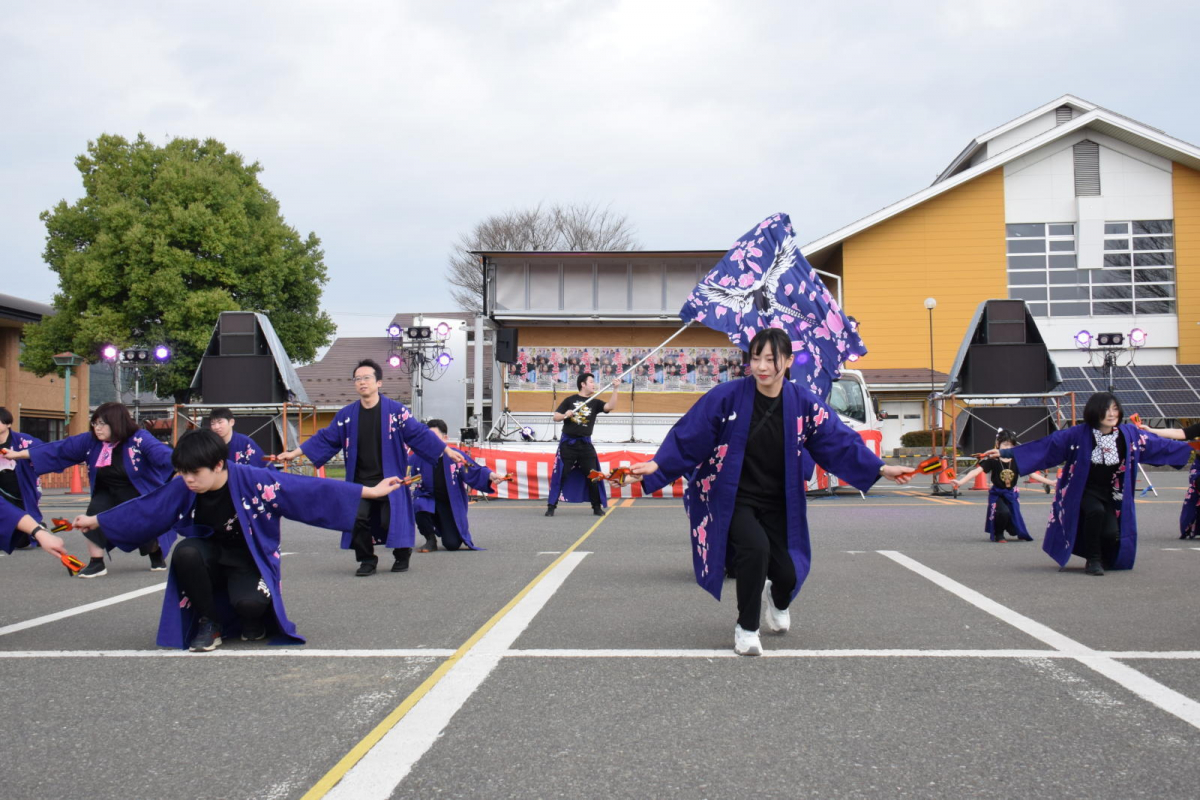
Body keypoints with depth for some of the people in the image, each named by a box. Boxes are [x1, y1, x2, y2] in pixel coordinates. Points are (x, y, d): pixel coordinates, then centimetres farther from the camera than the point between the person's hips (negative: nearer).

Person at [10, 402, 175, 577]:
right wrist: (18, 454, 1)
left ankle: (157, 554, 40)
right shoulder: (90, 441, -6)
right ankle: (96, 563, -12)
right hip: (109, 495, 4)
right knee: (95, 512, -26)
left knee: (146, 538, -1)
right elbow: (57, 449, -1)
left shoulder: (139, 439, -22)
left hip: (140, 497, -4)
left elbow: (162, 453, -38)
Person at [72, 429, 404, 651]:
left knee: (249, 603, -34)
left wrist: (370, 491, -28)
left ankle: (254, 621, 6)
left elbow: (311, 490, -26)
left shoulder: (255, 480, -26)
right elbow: (142, 509, 1)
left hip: (250, 558, -4)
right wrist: (95, 520, 9)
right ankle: (209, 623, -10)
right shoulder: (183, 488, -14)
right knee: (185, 552, -31)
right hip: (212, 555, 4)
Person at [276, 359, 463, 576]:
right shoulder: (347, 415, 6)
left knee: (391, 522, -7)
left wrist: (447, 451, -8)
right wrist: (295, 453, 5)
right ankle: (366, 560, 12)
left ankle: (402, 556, 25)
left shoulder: (396, 411, -3)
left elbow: (420, 434, -3)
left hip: (390, 481, -2)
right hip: (360, 482, 3)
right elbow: (324, 439, 10)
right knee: (357, 519, -13)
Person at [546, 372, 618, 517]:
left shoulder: (595, 402, 7)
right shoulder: (570, 400, 3)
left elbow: (610, 406, -10)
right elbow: (556, 417, 2)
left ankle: (597, 507, 15)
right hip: (568, 443, -2)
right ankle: (551, 506, 5)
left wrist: (615, 389, -18)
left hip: (585, 443, 2)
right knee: (560, 476, -2)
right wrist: (565, 415, -19)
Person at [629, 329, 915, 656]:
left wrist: (880, 468, -13)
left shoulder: (803, 404, -6)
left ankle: (777, 601, 36)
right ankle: (746, 628, -4)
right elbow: (687, 437, -12)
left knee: (787, 573, -7)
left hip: (777, 504, 3)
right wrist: (657, 465, -24)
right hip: (733, 500, -3)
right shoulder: (726, 396, -14)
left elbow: (840, 442, -4)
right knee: (755, 548, -29)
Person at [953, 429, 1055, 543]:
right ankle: (998, 534, -3)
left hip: (1012, 495, 3)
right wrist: (961, 482, -36)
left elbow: (1032, 474, 0)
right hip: (997, 495, -3)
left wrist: (1051, 482, -6)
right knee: (1003, 512, -33)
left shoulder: (1017, 461, -2)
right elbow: (977, 470, -23)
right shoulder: (992, 460, -12)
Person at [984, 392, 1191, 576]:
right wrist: (1005, 453, -18)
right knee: (1096, 511, -35)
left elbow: (1160, 445, 7)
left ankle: (1103, 558, 19)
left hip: (1112, 496, 3)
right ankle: (1093, 560, -13)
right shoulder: (1078, 435, -13)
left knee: (1112, 534, -20)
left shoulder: (1129, 434, -4)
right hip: (1084, 492, -2)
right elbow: (1043, 446, -13)